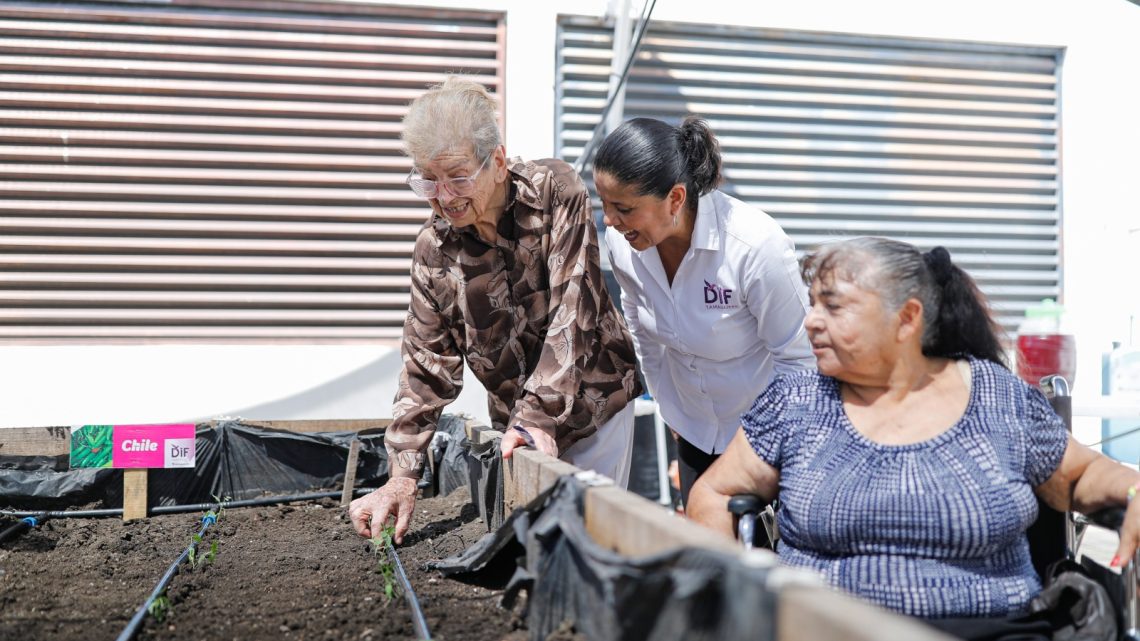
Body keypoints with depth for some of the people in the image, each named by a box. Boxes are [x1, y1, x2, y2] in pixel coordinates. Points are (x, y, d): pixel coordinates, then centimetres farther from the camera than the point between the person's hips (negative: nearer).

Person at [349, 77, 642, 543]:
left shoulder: (556, 193, -18)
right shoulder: (434, 250, -9)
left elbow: (571, 314, -23)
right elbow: (427, 366, -6)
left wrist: (540, 415, -27)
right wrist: (402, 476, -13)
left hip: (596, 406, -2)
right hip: (516, 422, 3)